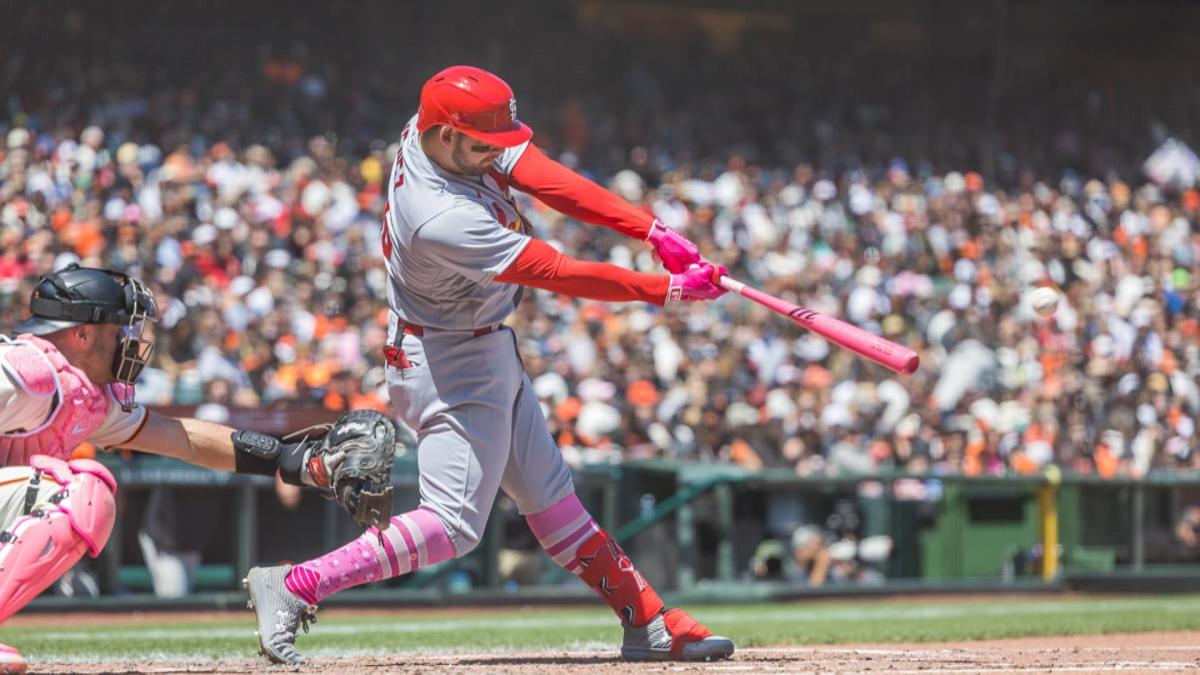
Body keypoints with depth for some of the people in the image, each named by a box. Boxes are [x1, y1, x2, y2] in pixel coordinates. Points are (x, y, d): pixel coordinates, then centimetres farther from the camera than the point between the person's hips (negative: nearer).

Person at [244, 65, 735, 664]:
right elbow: (561, 274, -29)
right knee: (453, 524, -10)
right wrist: (668, 290, -22)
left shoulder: (439, 130, -10)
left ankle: (649, 624, 19)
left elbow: (549, 181, -12)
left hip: (492, 353, 10)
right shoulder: (442, 221, -34)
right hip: (451, 365, -10)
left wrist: (655, 232, -20)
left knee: (548, 496, 14)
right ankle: (291, 588, -8)